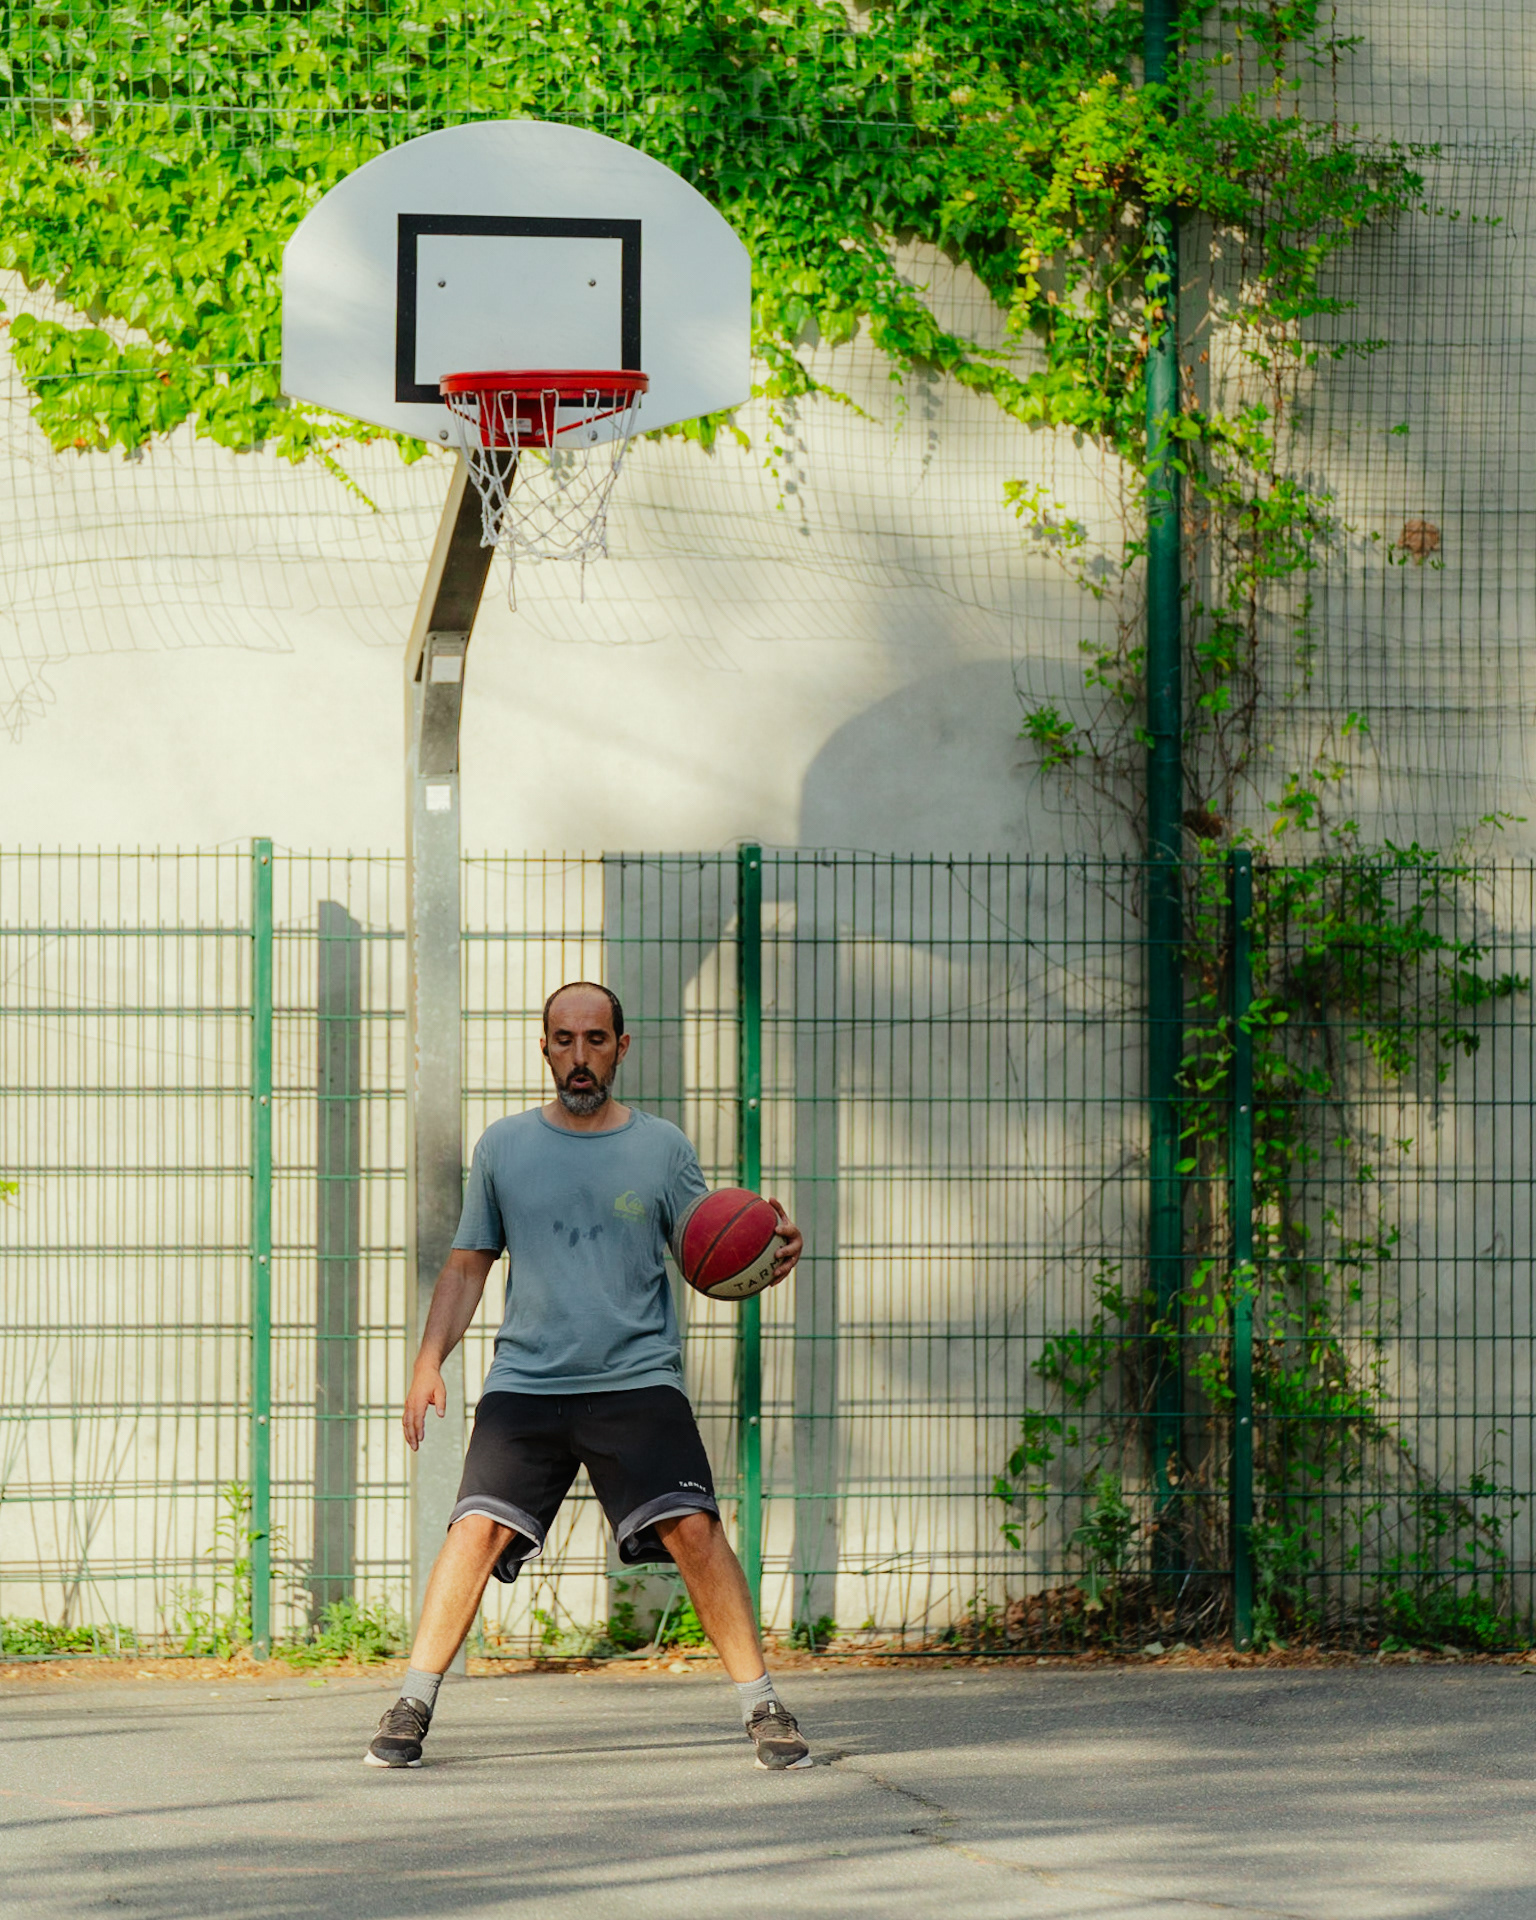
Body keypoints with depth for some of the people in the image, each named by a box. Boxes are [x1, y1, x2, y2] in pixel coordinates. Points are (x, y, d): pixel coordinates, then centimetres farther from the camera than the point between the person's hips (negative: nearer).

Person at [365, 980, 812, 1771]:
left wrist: (768, 1252, -13)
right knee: (476, 1528, -14)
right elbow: (467, 1266, 15)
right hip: (525, 1380, 1)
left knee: (692, 1528, -15)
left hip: (638, 1380, -1)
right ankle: (411, 1709, -2)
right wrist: (429, 1363, 5)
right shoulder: (504, 1147, 10)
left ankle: (762, 1708, -6)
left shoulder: (661, 1148, 8)